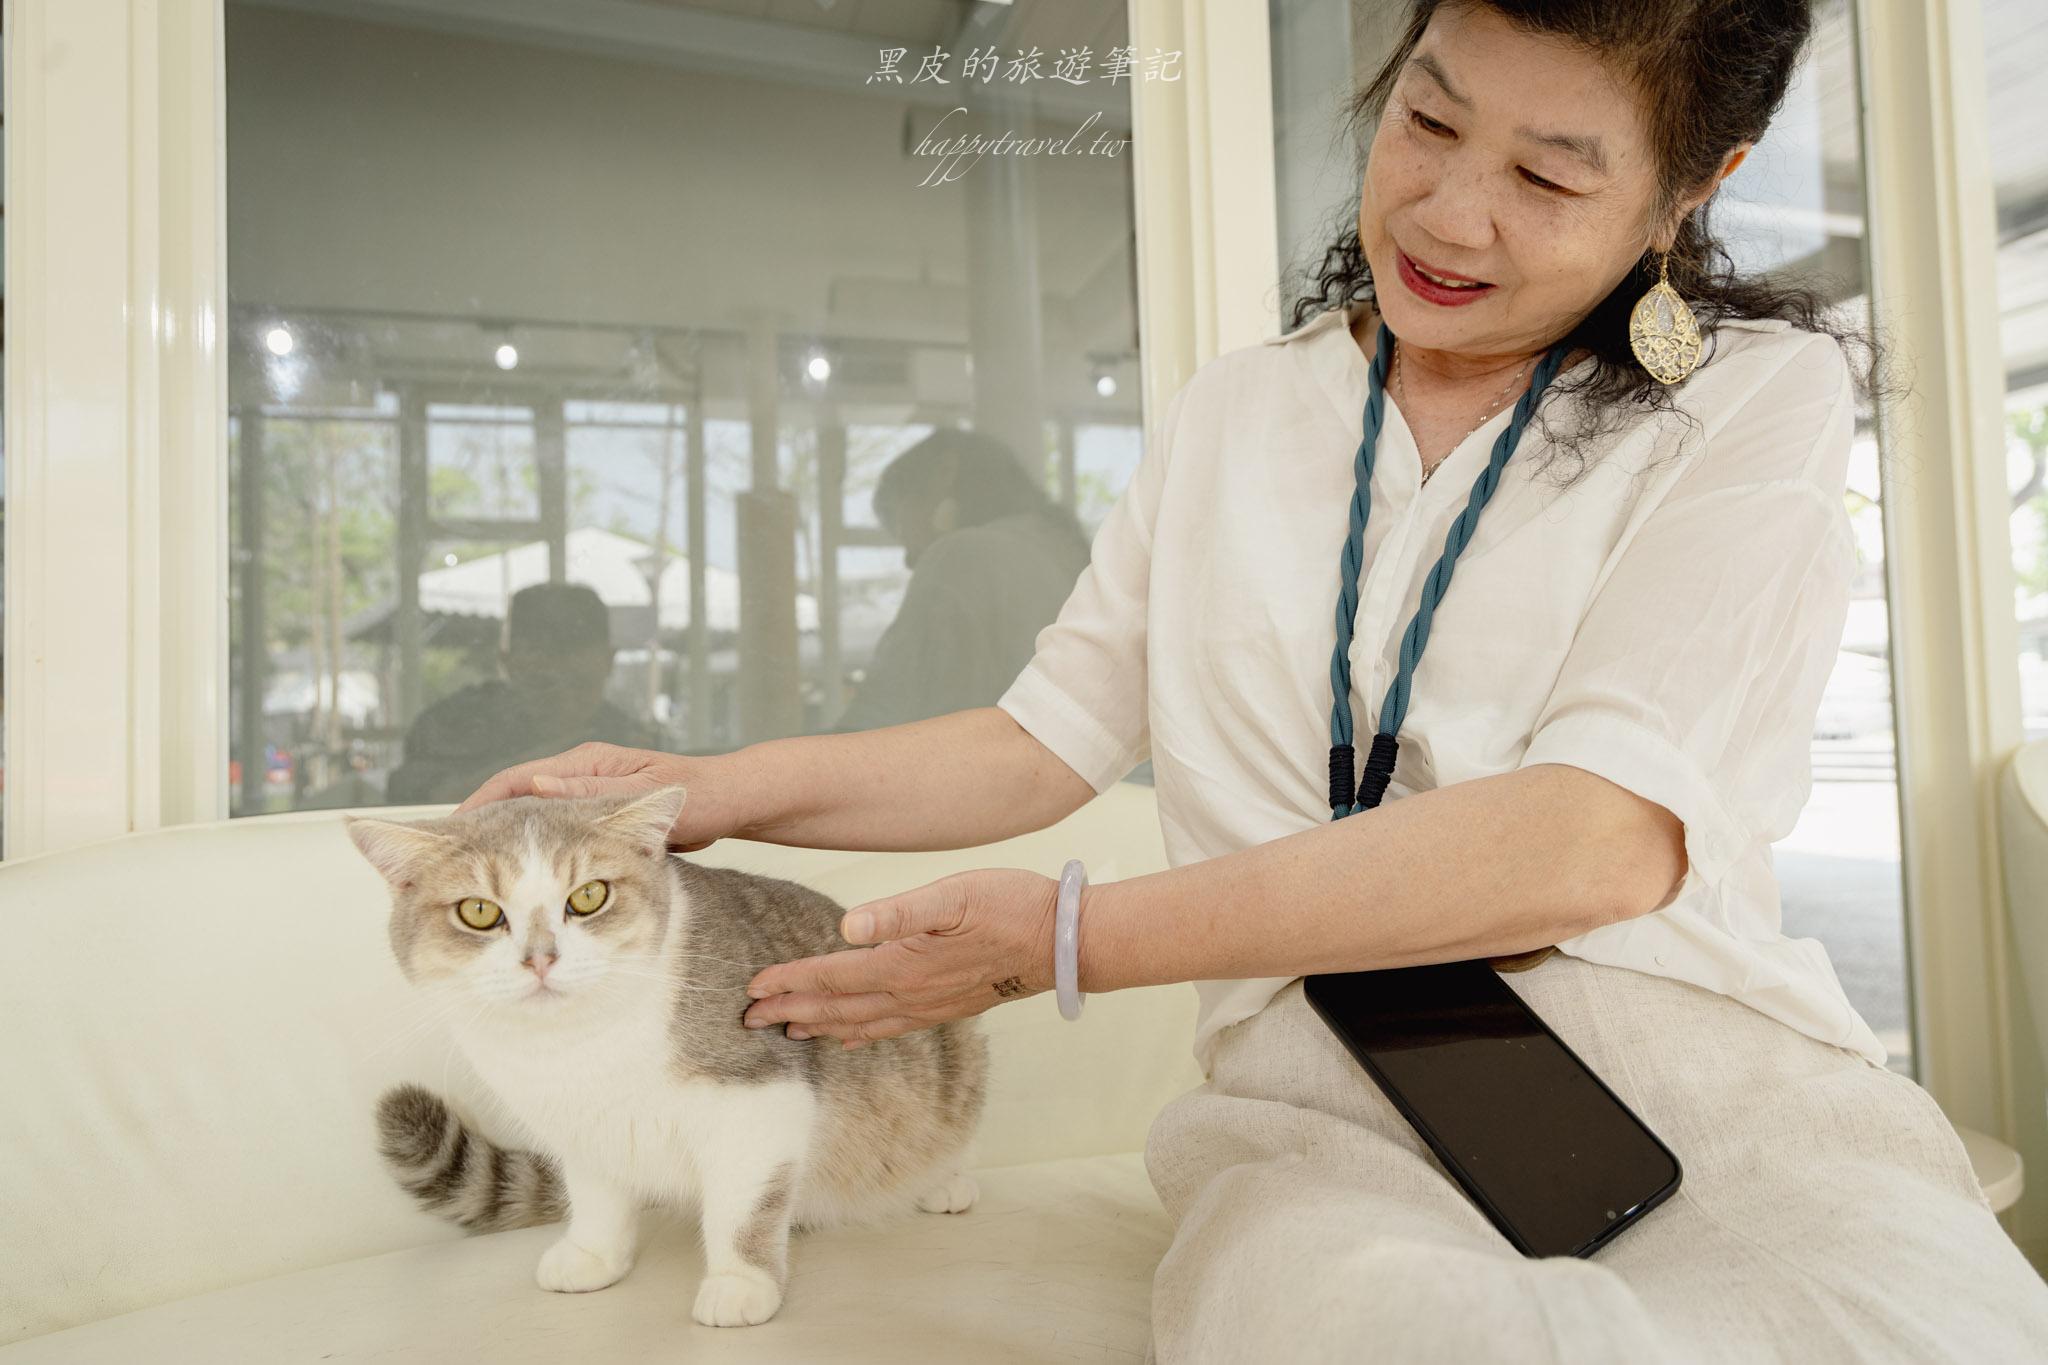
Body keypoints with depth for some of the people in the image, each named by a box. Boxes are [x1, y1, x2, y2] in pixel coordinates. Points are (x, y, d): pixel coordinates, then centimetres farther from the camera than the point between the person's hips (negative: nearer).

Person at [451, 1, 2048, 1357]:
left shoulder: (1763, 393, 3)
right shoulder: (1232, 414, 17)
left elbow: (1598, 839, -12)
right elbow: (1050, 739, 15)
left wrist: (1077, 942, -15)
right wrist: (718, 789, 2)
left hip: (1701, 1064, 0)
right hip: (1318, 1103, 1)